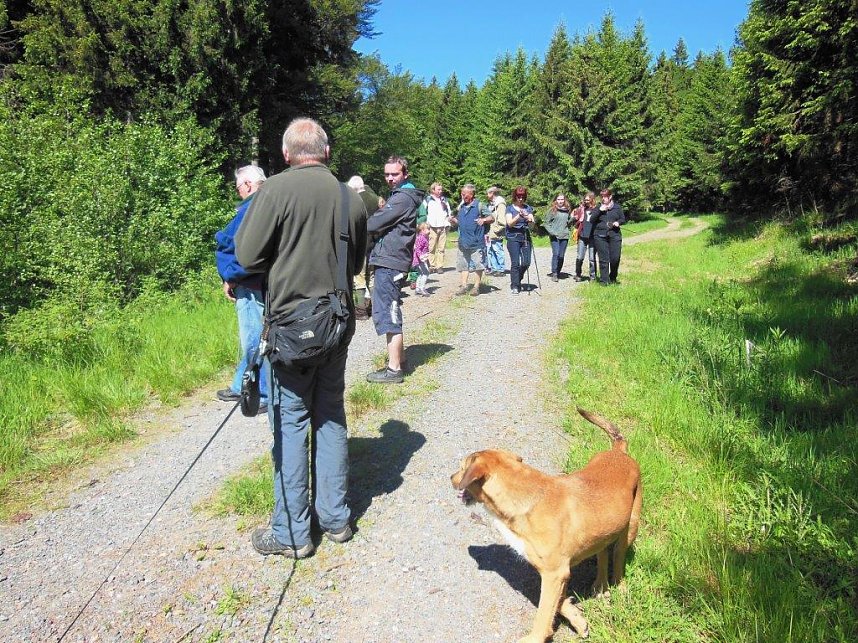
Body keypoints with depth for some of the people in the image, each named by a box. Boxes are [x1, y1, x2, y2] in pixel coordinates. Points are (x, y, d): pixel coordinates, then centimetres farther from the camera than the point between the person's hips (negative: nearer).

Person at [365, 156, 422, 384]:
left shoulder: (402, 198, -12)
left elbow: (375, 223, -15)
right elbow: (381, 225, 17)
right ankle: (398, 359, 28)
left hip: (389, 262, -11)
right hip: (388, 260, 11)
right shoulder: (399, 195, 21)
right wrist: (373, 229, -2)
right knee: (390, 313, 18)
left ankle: (394, 369, -6)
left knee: (387, 314, -9)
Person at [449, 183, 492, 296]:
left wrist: (484, 220, -23)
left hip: (476, 242, -6)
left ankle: (476, 286, 8)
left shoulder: (479, 205, -4)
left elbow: (491, 218, -5)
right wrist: (453, 221, 5)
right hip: (463, 241, 6)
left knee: (478, 265, -1)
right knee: (463, 265, 7)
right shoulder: (461, 206, 14)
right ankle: (463, 285, 14)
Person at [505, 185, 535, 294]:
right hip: (513, 238, -3)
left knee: (526, 263, 0)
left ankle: (517, 280, 24)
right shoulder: (510, 208, 3)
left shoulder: (528, 208, 11)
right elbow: (510, 223, -9)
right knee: (515, 263, -8)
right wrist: (518, 216, -25)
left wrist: (530, 220, -19)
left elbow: (532, 225, 4)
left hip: (525, 237, 3)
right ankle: (514, 286, 1)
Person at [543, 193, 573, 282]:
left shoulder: (567, 210, 13)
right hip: (555, 236, -4)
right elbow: (546, 223, 1)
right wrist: (552, 232, -11)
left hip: (564, 236, 4)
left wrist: (572, 219, 1)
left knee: (561, 256, 4)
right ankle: (554, 274, -8)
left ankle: (557, 273, 15)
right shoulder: (552, 210, 1)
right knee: (556, 254, -13)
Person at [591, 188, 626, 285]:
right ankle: (604, 280, 5)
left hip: (614, 235, 1)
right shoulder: (598, 207, 8)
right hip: (600, 236, -1)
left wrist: (618, 222, -7)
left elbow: (623, 219, 15)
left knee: (615, 258, -2)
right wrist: (599, 210, -11)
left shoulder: (617, 207, 9)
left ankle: (613, 278, 19)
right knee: (603, 259, -1)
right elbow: (592, 220, 0)